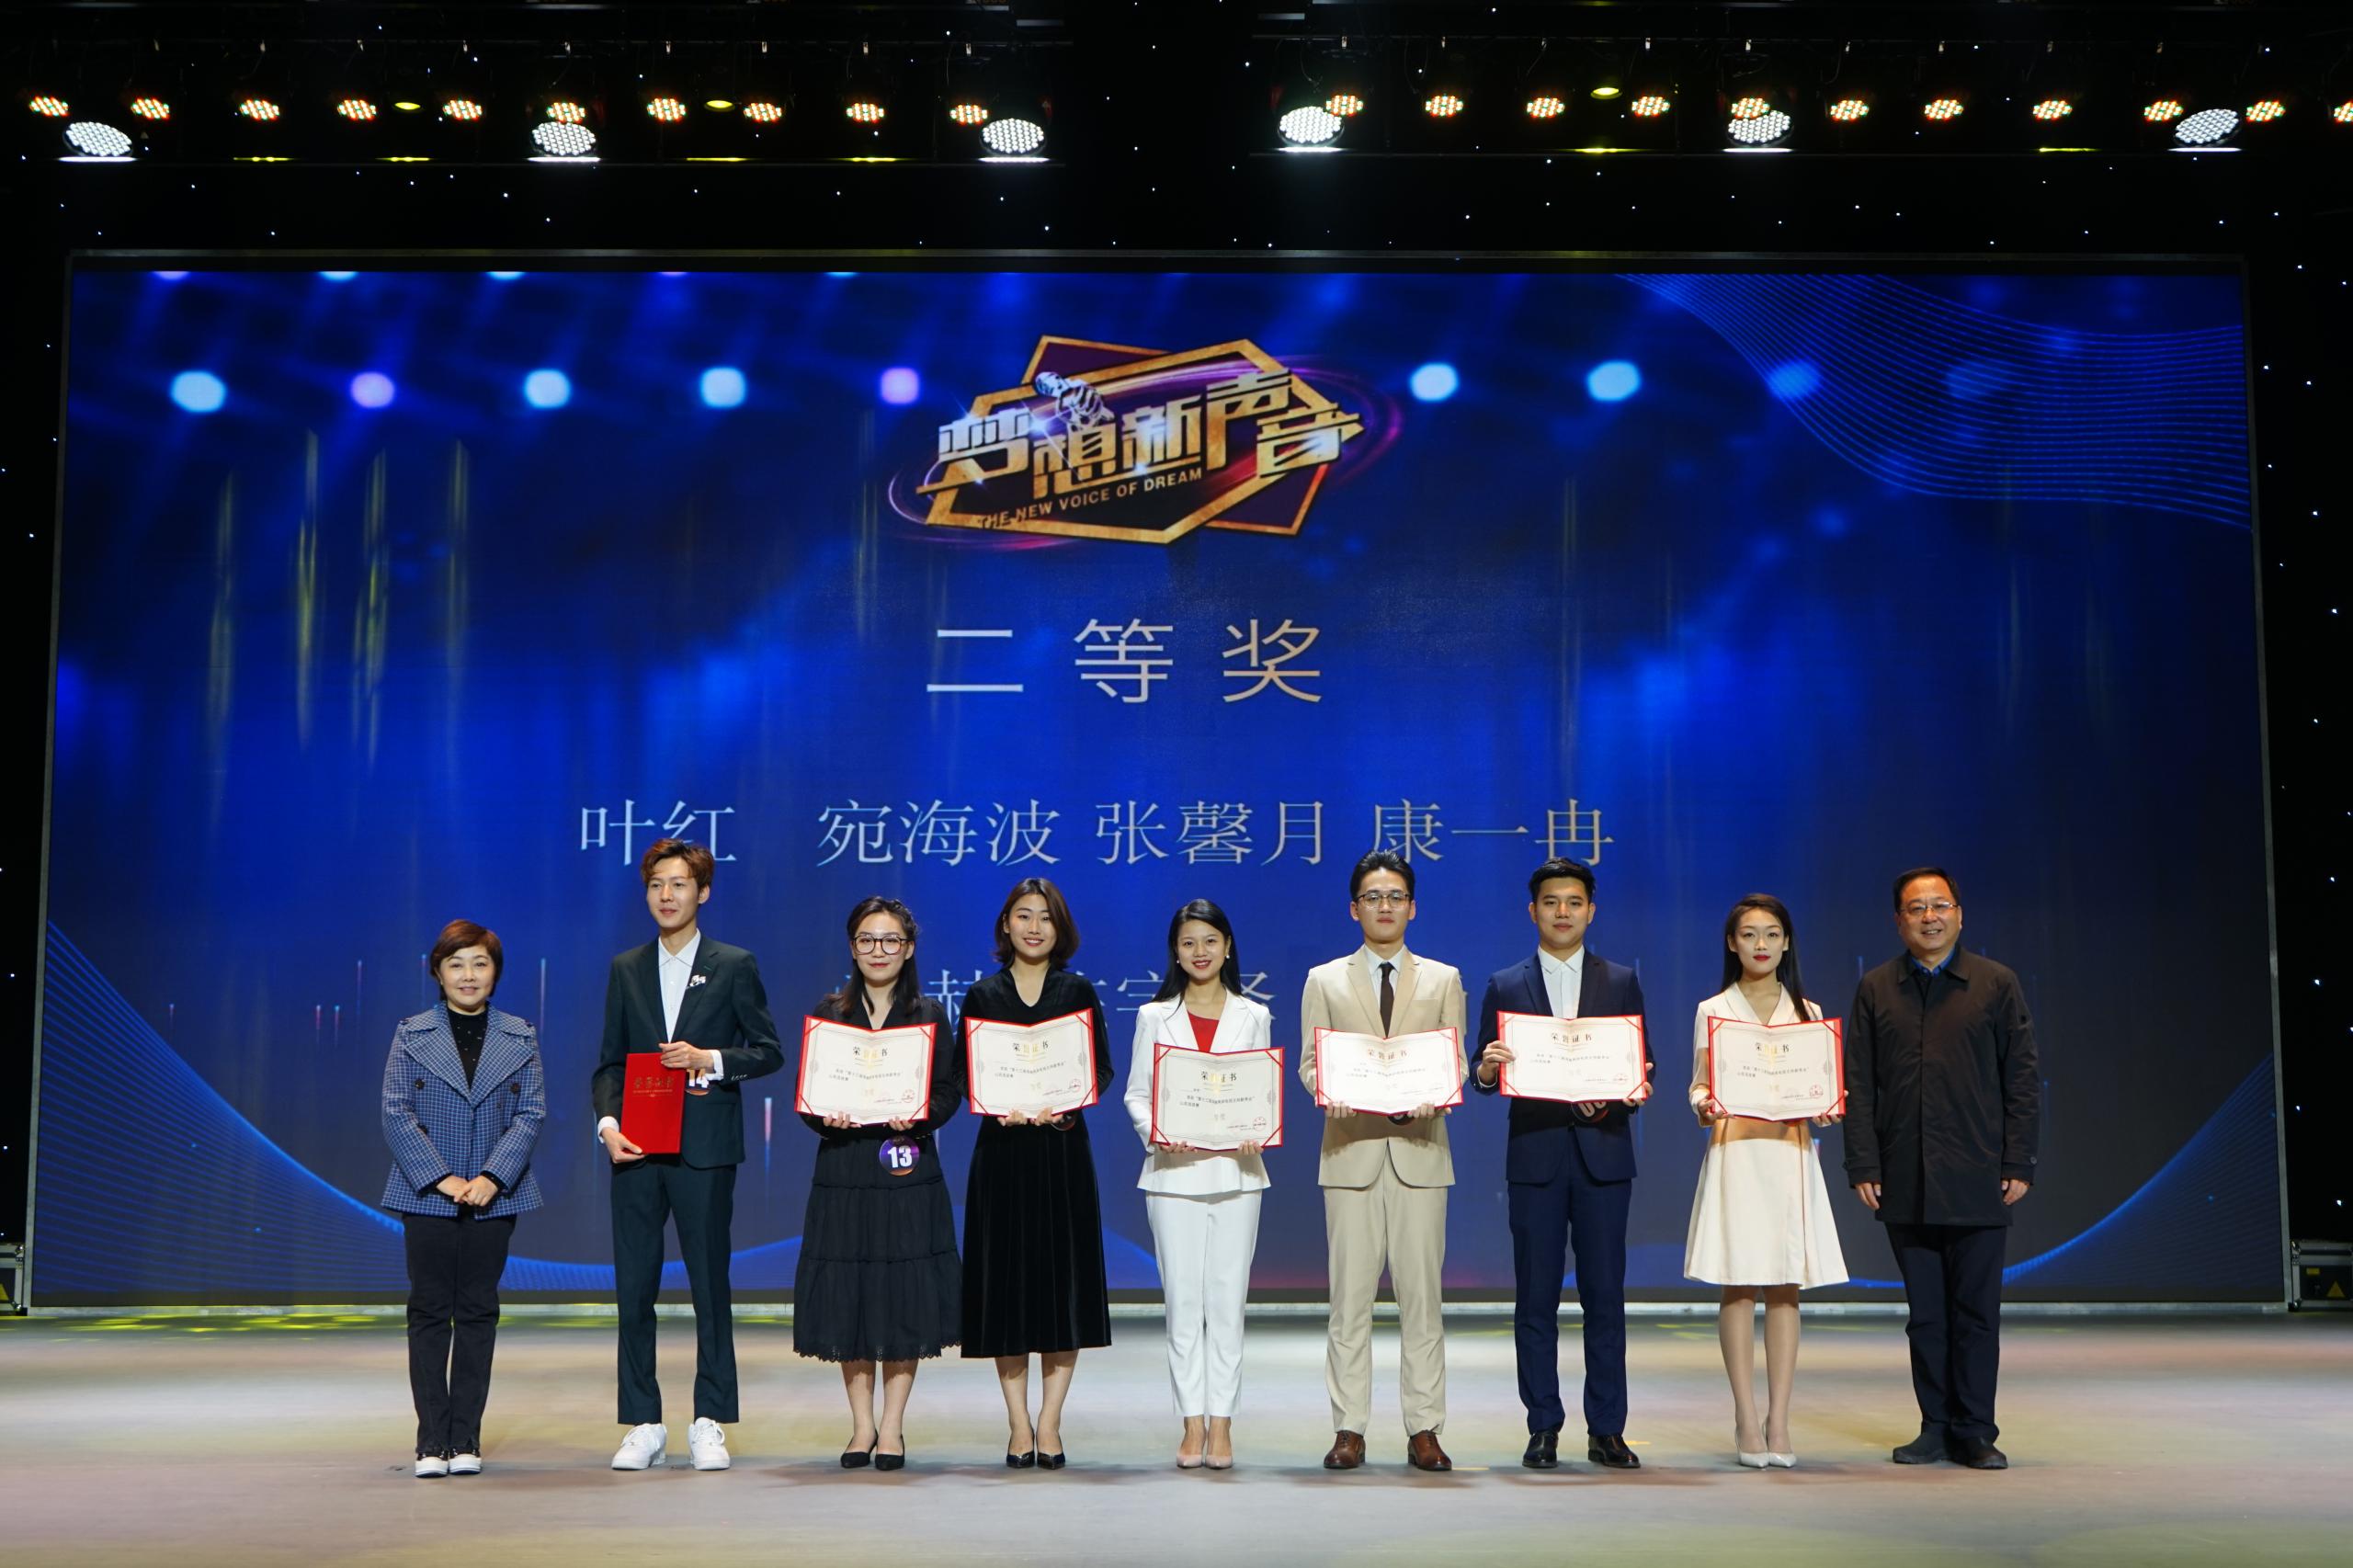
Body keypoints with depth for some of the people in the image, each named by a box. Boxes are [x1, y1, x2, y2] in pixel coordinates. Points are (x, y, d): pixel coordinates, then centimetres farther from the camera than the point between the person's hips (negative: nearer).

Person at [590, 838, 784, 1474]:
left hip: (704, 1150, -3)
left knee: (710, 1288, 2)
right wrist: (608, 1122, -4)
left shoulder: (734, 966, 4)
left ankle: (710, 1424, 10)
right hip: (636, 1150, 3)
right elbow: (609, 1062, 12)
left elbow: (769, 1051, 4)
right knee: (634, 1289, 3)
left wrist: (711, 1059, -12)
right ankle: (643, 1426, 13)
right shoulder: (626, 969, 13)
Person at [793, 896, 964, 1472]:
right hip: (843, 1169, 1)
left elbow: (950, 1090, 2)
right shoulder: (829, 1013, 8)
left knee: (905, 1296, -1)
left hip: (908, 1172, -1)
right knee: (846, 1295, 3)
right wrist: (826, 1117, -14)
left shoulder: (929, 1015, 5)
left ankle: (892, 1426, 11)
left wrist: (920, 1115, -17)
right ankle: (861, 1424, 16)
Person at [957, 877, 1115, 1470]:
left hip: (1063, 1148, 0)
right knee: (1005, 1280, 1)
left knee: (1064, 1280, -1)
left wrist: (1065, 1102, -17)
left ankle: (1049, 1423, 7)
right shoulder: (982, 995, 7)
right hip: (1002, 1150, 0)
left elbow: (1102, 1069, 2)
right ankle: (1018, 1425, 9)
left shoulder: (1078, 992, 7)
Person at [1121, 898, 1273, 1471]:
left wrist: (1255, 1133, -11)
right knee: (1182, 1300, -1)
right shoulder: (1154, 1016, 9)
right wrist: (1153, 1131, -13)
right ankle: (1192, 1424, 6)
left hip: (1235, 1172, 0)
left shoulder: (1253, 1017, 11)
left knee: (1227, 1300, -1)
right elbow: (1136, 1092, 7)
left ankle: (1221, 1424, 5)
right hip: (1173, 1171, 0)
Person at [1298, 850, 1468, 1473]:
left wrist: (1431, 1096, -12)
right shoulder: (1324, 981, 13)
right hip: (1351, 1150, 0)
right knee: (1350, 1297, -1)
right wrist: (1331, 1093, -14)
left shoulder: (1444, 979, 14)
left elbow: (1456, 1060, 9)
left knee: (1421, 1295, 0)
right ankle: (1349, 1429, 5)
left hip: (1419, 1149, 0)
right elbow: (1309, 1062, 8)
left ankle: (1423, 1430, 6)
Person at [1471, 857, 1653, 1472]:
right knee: (1536, 1299, 2)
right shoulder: (1505, 986, 9)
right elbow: (1485, 1076, 6)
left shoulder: (1621, 982, 11)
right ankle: (1543, 1428, 10)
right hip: (1534, 1155, 0)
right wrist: (1488, 1069, -16)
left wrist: (1635, 1089, -13)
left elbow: (1644, 1066, 9)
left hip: (1604, 1152, 0)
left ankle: (1606, 1430, 10)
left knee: (1605, 1296, 2)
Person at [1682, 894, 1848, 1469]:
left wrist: (1825, 1110, -10)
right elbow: (1699, 1086, 4)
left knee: (1785, 1290, 1)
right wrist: (1704, 1107, -17)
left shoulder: (1807, 1012, 11)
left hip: (1791, 1154, 2)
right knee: (1739, 1288, -3)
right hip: (1735, 1153, -2)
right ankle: (1746, 1422, 2)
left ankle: (1778, 1423, 5)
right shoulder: (1713, 1011, 6)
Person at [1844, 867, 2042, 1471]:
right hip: (1905, 1184, 2)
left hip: (1977, 1182, -1)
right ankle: (1935, 1427, 15)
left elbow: (2022, 1079, 4)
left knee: (1976, 1311, 2)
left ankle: (1974, 1433, 10)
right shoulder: (1875, 990, 9)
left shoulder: (1997, 984, 5)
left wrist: (2019, 1164, -3)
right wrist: (1863, 1166, -1)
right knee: (1925, 1313, 7)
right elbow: (1859, 1084, 6)